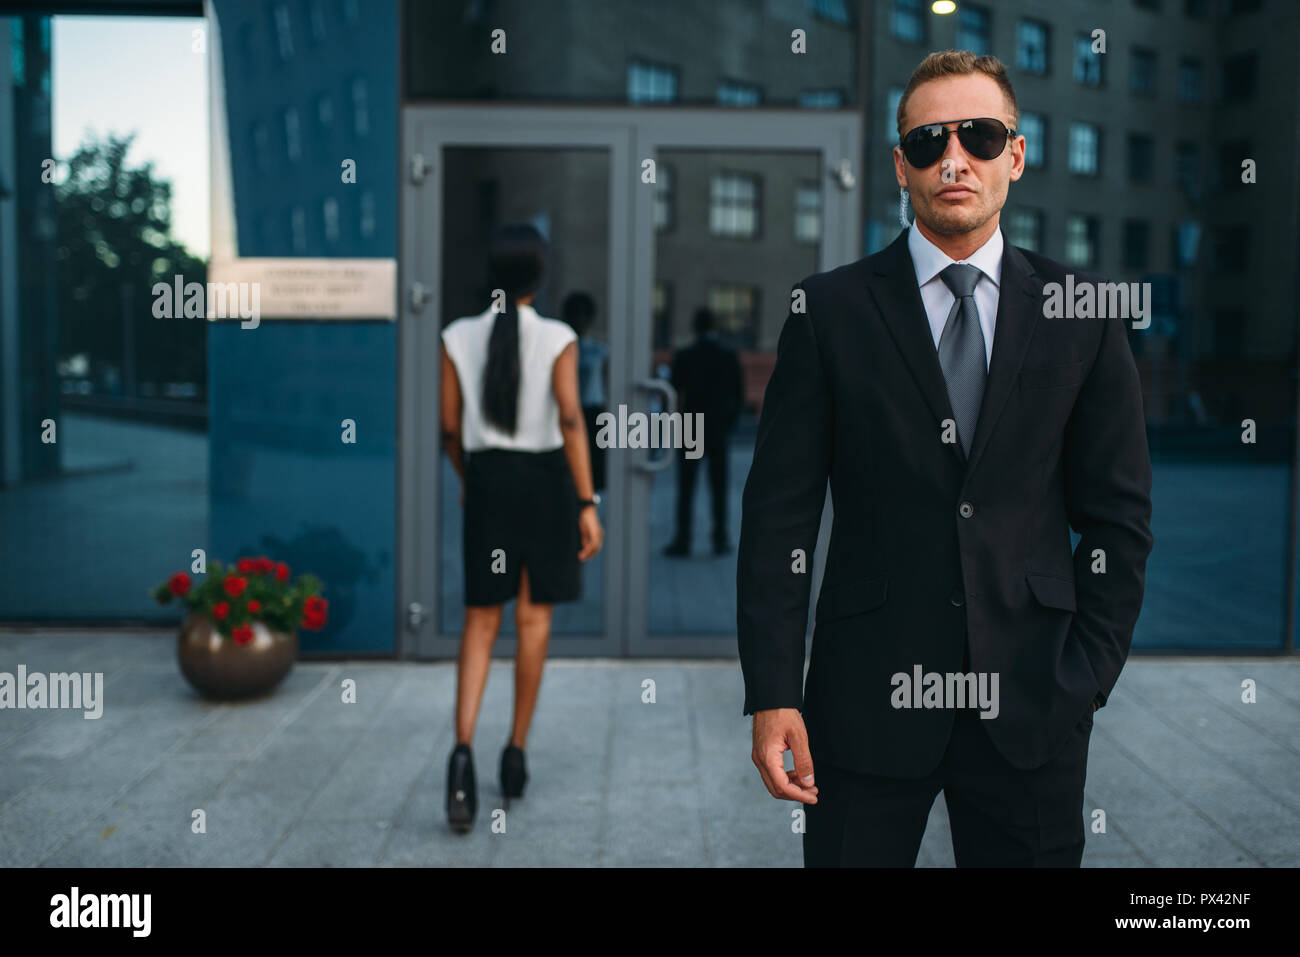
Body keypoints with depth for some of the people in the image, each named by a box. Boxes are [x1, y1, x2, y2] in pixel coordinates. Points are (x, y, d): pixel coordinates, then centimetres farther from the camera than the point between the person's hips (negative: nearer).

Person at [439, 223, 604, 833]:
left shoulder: (459, 337, 0)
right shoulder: (558, 339, -7)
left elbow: (449, 425, 3)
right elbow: (570, 420, -16)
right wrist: (587, 505, -15)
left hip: (488, 479, 2)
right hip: (546, 477, -1)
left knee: (480, 623, 6)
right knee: (534, 618, 10)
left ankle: (463, 749, -13)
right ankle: (516, 753, 17)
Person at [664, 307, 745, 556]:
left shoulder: (683, 356, -8)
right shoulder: (729, 355, -1)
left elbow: (673, 393, -6)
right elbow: (739, 393, 1)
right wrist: (730, 421, 12)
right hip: (719, 431, 2)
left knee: (685, 488, 2)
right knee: (719, 487, 9)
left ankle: (682, 540, 1)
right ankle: (720, 539, 10)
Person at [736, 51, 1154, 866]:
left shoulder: (1084, 315, 4)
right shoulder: (829, 309, 0)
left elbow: (1119, 515, 7)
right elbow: (778, 515, -2)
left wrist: (1087, 676, 0)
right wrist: (773, 693, -6)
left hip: (1033, 706, 1)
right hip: (866, 698, -1)